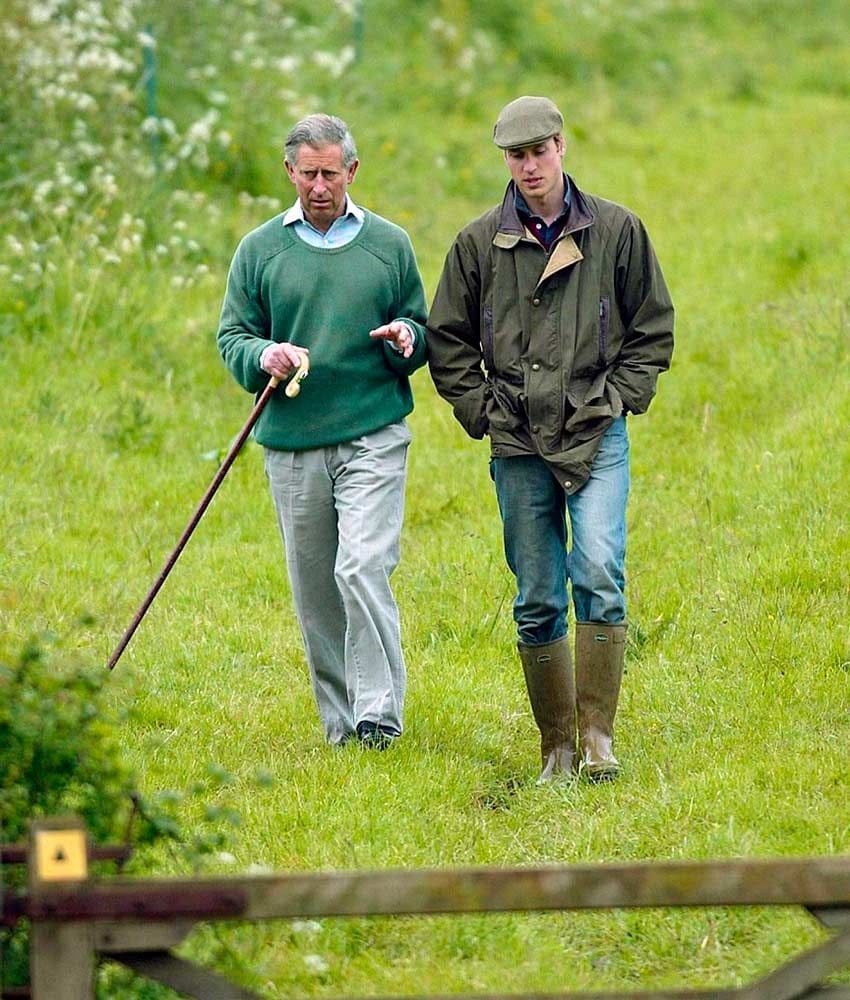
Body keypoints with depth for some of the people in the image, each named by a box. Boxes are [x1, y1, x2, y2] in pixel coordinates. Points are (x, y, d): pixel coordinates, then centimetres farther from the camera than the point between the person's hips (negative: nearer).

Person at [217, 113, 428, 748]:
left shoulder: (390, 244, 8)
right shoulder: (260, 250, 8)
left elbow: (424, 334, 15)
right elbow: (231, 337, 8)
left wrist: (407, 338, -9)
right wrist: (264, 355, -14)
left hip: (374, 439, -2)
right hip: (291, 443, 2)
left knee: (363, 568, -17)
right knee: (314, 588, 5)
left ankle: (378, 712, -14)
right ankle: (339, 719, 16)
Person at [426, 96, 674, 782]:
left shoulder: (616, 230, 4)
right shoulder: (479, 243, 5)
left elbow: (653, 326, 11)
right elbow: (447, 340, 14)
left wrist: (620, 398, 1)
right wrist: (482, 410, 4)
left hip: (598, 439, -2)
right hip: (519, 445, 2)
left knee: (599, 574, -19)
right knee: (537, 603, 3)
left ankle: (598, 735, -15)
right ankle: (557, 747, 10)